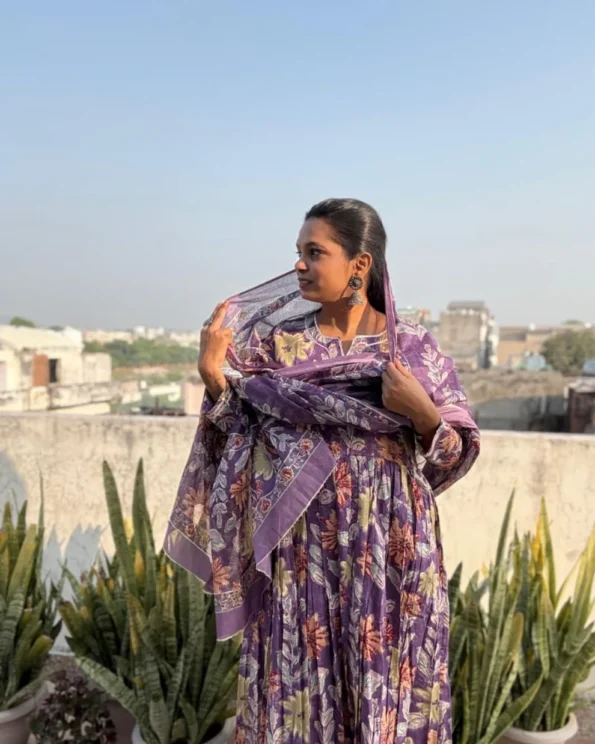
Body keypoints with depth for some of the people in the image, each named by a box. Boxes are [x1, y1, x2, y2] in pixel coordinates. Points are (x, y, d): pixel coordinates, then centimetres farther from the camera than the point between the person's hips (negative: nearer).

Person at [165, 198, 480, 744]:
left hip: (389, 555, 0)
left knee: (387, 687, 11)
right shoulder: (278, 343, 0)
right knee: (300, 686, 11)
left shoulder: (413, 347, -3)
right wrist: (213, 376, -13)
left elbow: (455, 456, 0)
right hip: (301, 554, 1)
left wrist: (423, 413, -19)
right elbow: (243, 440, 0)